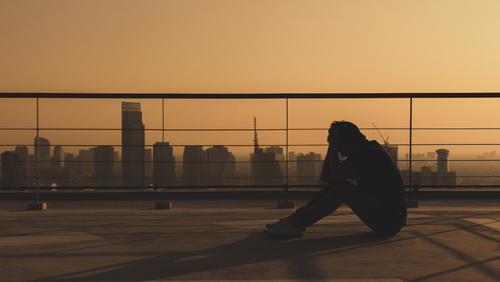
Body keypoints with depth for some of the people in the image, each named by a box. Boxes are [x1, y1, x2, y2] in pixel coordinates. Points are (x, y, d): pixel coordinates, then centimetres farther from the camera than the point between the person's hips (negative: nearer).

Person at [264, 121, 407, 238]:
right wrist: (332, 146, 5)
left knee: (342, 187, -22)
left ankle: (296, 225, -20)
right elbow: (325, 177, 11)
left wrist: (334, 145, -13)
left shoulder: (369, 152, -15)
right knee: (335, 185, 6)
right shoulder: (363, 152, 14)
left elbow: (335, 176, -22)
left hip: (390, 223, -10)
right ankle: (295, 219, 0)